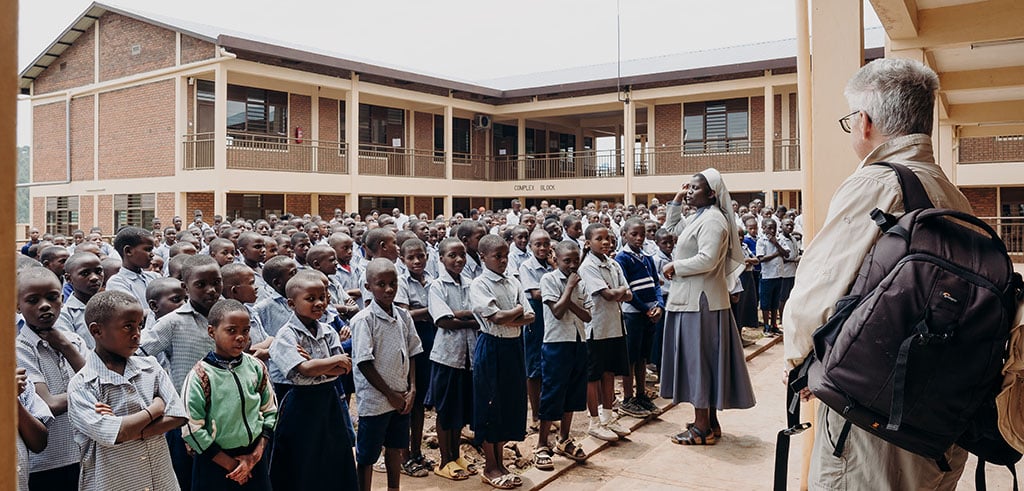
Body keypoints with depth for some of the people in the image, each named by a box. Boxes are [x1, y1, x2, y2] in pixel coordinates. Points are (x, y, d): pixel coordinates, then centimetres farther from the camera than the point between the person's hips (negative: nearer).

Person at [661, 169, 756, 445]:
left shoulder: (712, 220, -15)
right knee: (698, 359, 14)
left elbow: (707, 259, -26)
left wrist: (675, 267, -14)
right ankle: (709, 421, 23)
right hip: (691, 298, 10)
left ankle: (703, 427, 4)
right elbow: (671, 226, 33)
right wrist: (677, 200, 20)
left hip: (701, 301, -10)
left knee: (699, 358, -4)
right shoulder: (697, 217, 16)